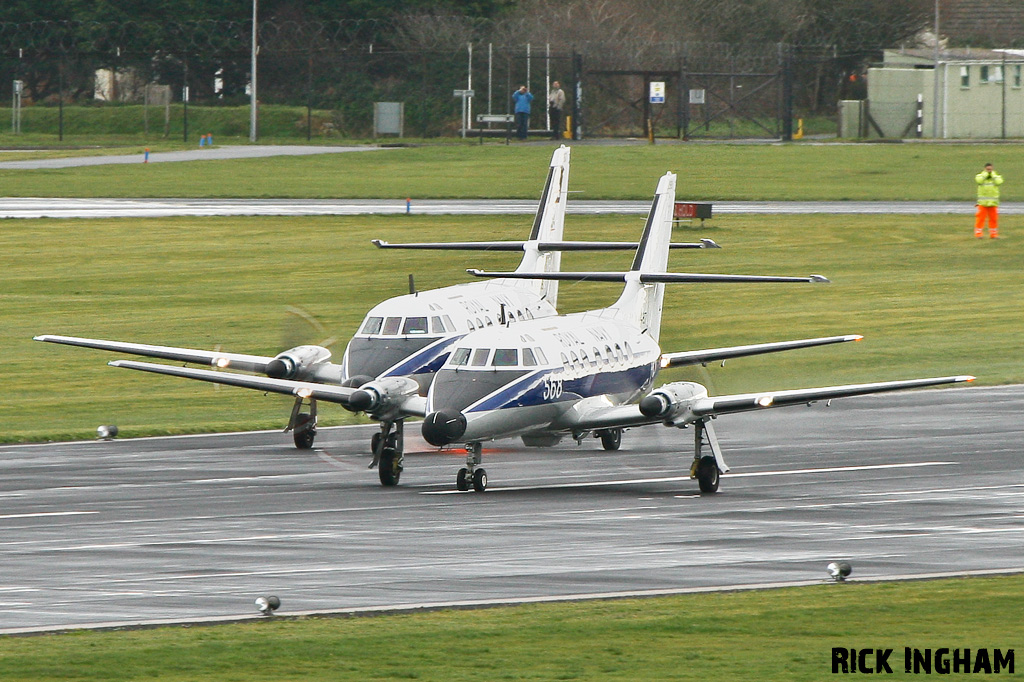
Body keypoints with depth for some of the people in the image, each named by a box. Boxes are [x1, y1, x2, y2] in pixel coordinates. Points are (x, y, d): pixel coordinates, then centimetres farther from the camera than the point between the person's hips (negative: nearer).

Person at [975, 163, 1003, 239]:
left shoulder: (996, 177, 9)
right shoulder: (980, 176, 5)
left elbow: (999, 182, -12)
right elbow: (979, 180, -17)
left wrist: (993, 174, -5)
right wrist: (986, 173, -9)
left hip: (993, 203, 2)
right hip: (982, 202, -2)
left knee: (993, 218, 6)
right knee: (980, 218, -5)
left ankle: (993, 234, 14)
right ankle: (978, 233, -1)